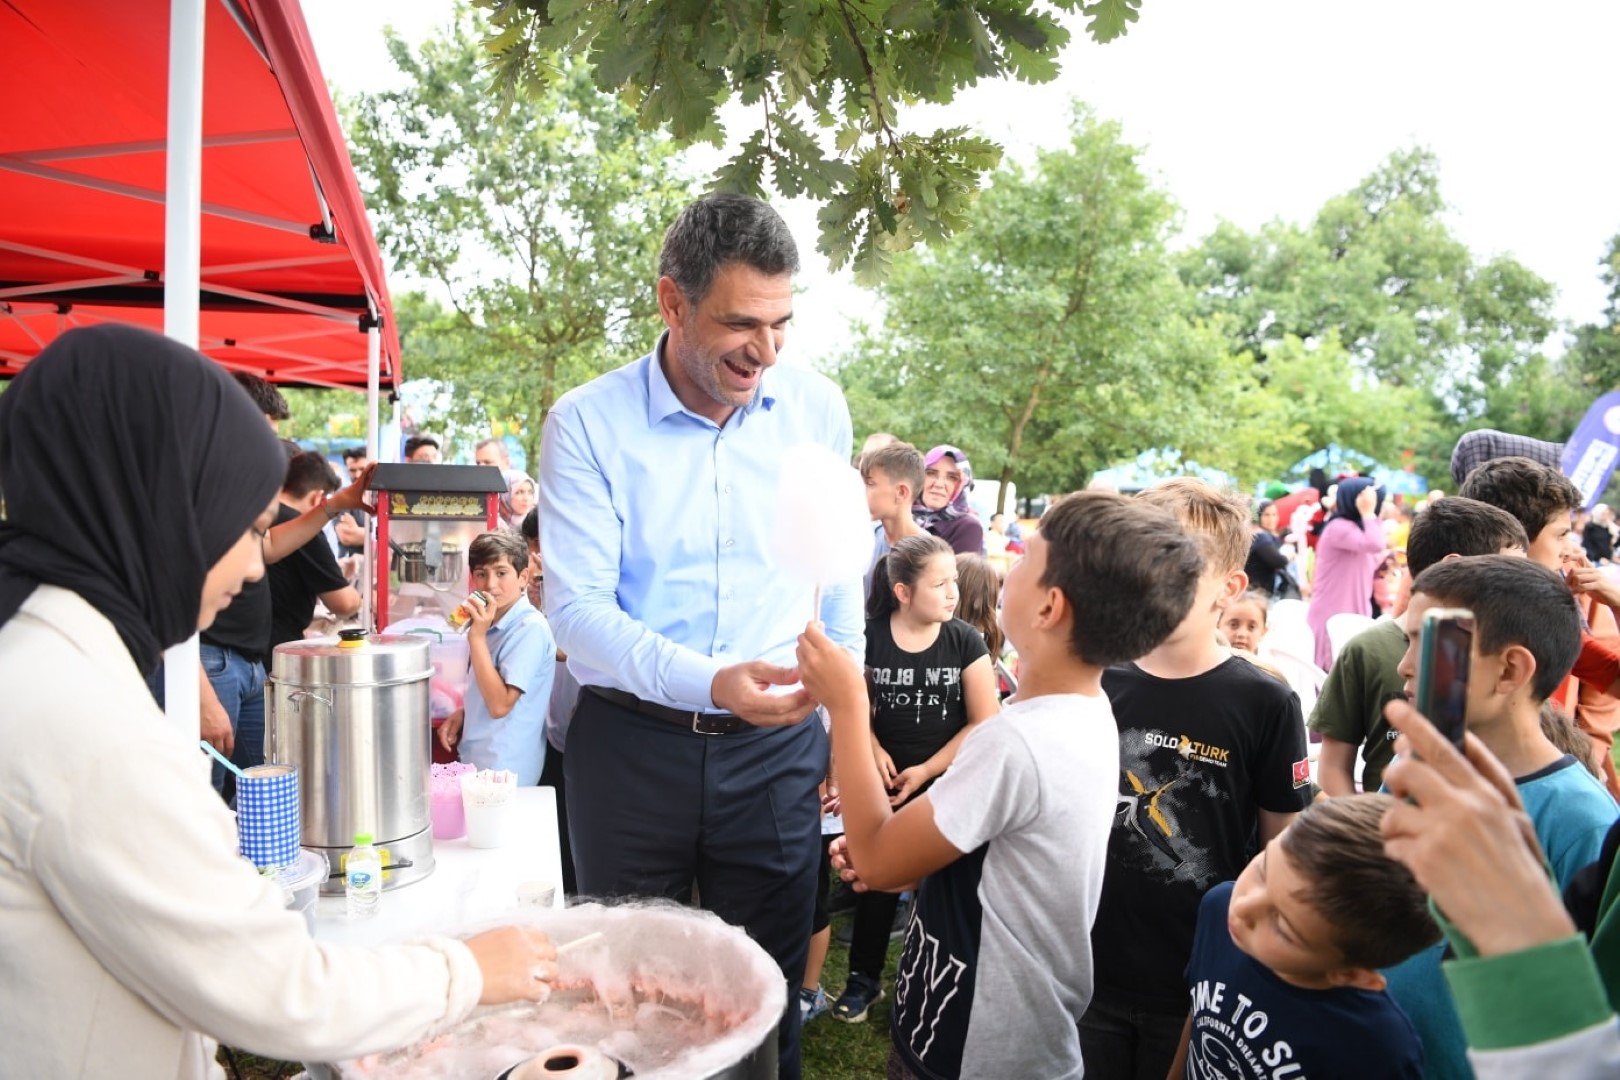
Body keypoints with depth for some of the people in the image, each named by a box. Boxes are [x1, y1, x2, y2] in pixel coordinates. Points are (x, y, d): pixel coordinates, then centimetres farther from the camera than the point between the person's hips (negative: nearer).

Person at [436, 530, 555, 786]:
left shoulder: (530, 628, -20)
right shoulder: (493, 623, 6)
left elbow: (500, 704, -24)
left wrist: (477, 636, -25)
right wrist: (463, 713, 2)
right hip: (475, 760, 8)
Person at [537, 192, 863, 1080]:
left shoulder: (816, 408, 0)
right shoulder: (588, 423, -10)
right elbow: (576, 608, -15)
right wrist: (711, 681, -30)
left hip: (777, 748, 2)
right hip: (631, 745, -1)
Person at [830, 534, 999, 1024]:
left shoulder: (966, 641, -8)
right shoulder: (870, 635, -9)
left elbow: (984, 722, -7)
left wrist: (926, 770, -10)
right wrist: (873, 749, -12)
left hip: (946, 786, 0)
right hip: (884, 782, 1)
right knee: (876, 879, 9)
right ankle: (864, 978, 28)